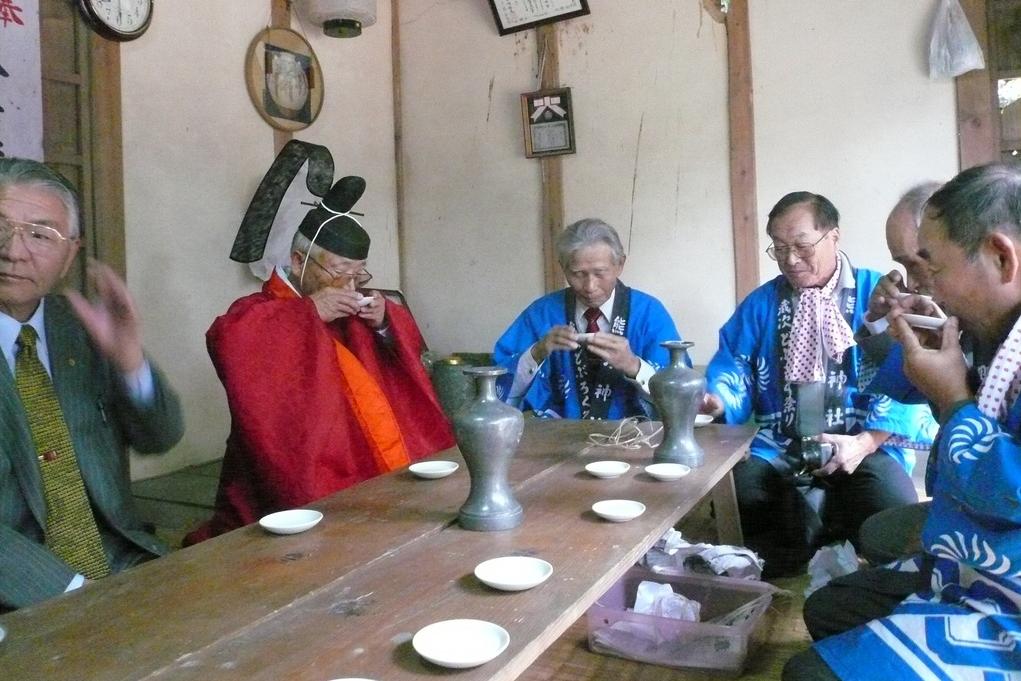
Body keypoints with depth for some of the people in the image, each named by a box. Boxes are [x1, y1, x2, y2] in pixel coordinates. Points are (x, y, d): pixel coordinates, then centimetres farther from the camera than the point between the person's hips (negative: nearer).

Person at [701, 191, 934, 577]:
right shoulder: (760, 304, 13)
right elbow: (733, 366, 6)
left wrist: (865, 442, -19)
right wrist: (716, 399, -18)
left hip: (864, 447, -2)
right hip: (778, 449, 2)